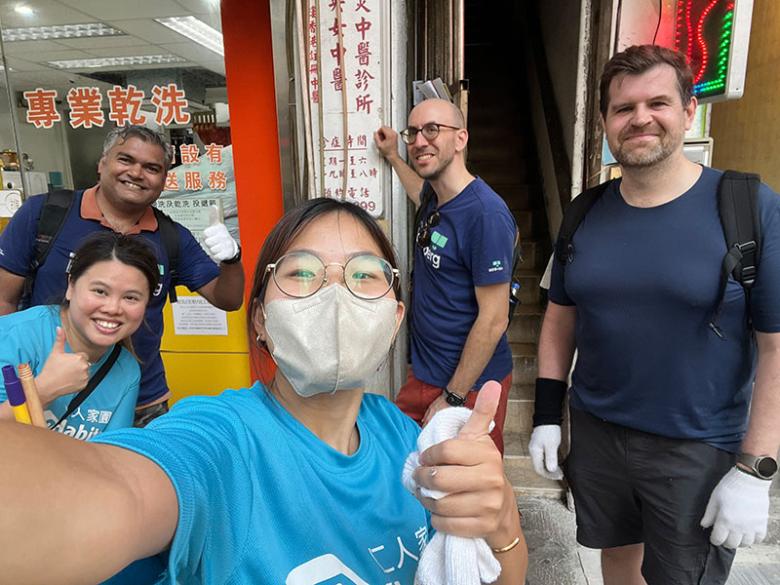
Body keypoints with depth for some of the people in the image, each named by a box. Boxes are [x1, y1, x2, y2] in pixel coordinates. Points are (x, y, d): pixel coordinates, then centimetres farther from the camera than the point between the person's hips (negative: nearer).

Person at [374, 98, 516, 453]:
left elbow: (493, 320, -21)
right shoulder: (434, 196, 3)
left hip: (470, 384, -7)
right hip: (423, 374, 8)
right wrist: (392, 156, 34)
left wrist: (453, 397, -16)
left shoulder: (486, 214, -22)